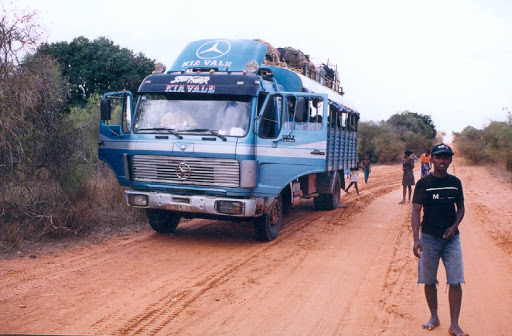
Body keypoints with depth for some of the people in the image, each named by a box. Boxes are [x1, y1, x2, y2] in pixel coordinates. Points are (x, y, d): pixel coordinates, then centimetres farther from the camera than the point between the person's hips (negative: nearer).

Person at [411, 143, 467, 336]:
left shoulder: (455, 182, 5)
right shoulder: (424, 183, -5)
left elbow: (461, 208, 16)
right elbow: (416, 211, -10)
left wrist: (454, 226, -4)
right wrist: (416, 239, -20)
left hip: (451, 237, 2)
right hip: (429, 238, -2)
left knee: (455, 282, -3)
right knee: (429, 281, 8)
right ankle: (434, 317, 27)